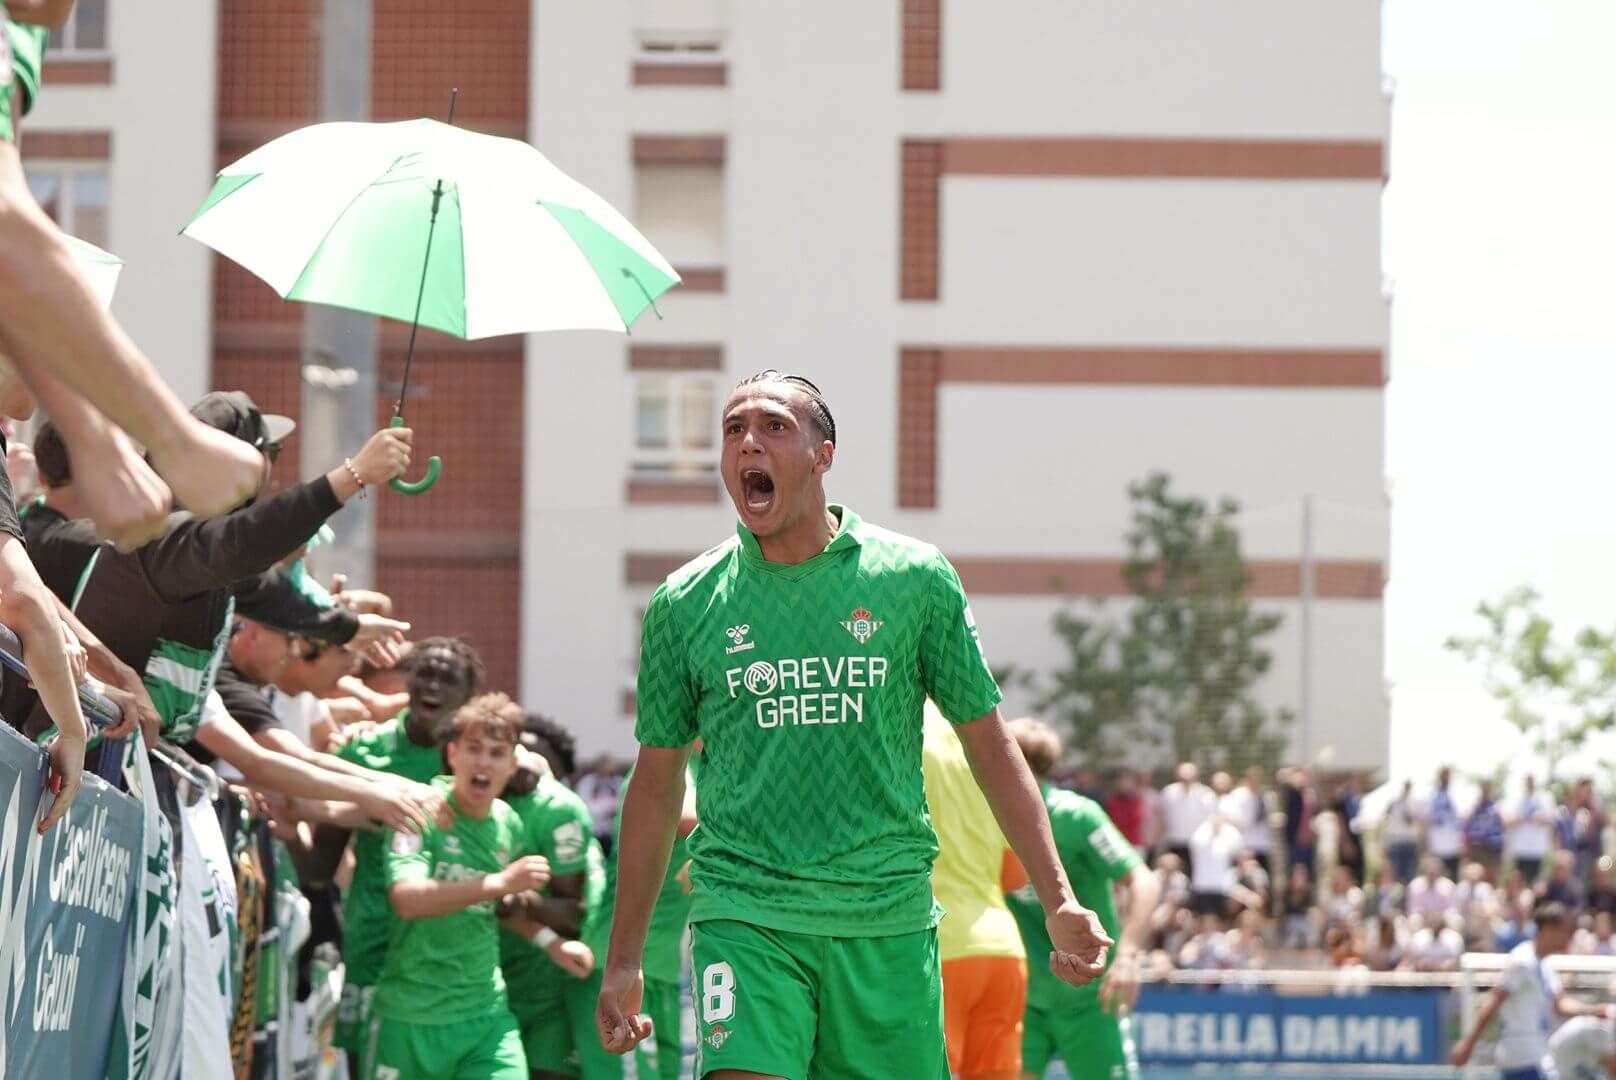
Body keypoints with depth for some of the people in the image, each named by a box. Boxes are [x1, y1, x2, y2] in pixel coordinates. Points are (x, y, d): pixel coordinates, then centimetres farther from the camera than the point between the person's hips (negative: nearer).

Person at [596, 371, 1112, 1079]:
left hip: (888, 920, 1)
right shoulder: (684, 604, 4)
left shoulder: (916, 577, 2)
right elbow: (657, 783, 12)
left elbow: (988, 743, 8)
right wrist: (622, 961, 11)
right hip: (744, 916, -1)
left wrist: (1059, 902, 1)